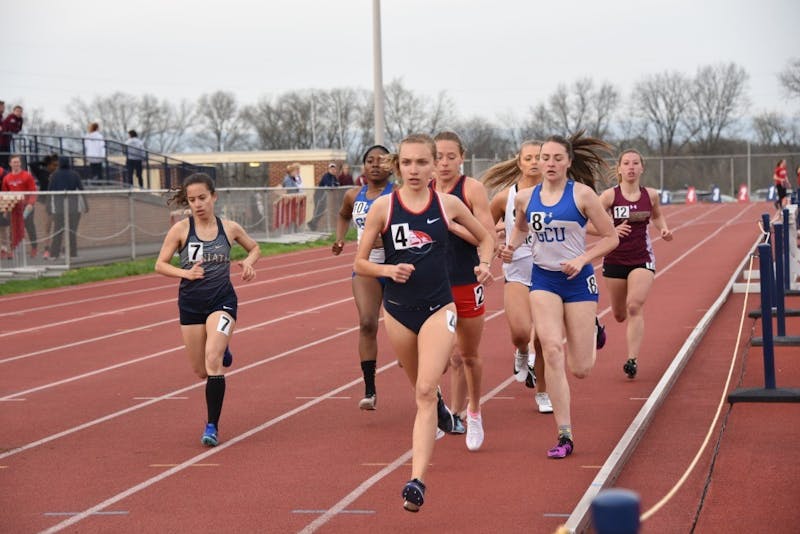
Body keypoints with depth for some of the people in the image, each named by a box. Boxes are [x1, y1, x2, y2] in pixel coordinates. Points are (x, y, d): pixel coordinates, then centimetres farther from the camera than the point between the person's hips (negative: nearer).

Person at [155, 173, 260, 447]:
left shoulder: (229, 228, -1)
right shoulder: (181, 229, -5)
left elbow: (254, 247, 18)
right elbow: (160, 265, -3)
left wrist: (248, 263, -4)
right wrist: (185, 273, -20)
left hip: (222, 300, -2)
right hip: (190, 303, 2)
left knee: (212, 359, -21)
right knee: (200, 370, 9)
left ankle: (212, 426, -13)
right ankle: (222, 350, 48)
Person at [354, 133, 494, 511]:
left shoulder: (448, 204, -2)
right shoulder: (383, 207, -4)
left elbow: (485, 237, 15)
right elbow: (359, 264, 1)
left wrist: (484, 264, -4)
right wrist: (388, 270, -18)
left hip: (438, 308, -2)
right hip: (398, 309, 2)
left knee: (426, 391, -15)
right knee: (419, 389, 17)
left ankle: (417, 480, -21)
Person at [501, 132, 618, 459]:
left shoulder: (582, 194, -9)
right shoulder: (525, 198, 1)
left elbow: (610, 238, -4)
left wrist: (582, 260, -17)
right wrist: (510, 247, 2)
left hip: (578, 281, -2)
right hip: (543, 280, 2)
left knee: (580, 370, 1)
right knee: (552, 351, -19)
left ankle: (592, 329, 41)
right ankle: (564, 436, -14)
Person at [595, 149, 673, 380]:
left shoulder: (651, 195, 0)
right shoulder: (610, 195, -8)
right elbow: (588, 224, -10)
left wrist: (663, 229, 2)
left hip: (642, 259, 0)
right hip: (615, 259, 0)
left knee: (635, 306, -20)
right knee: (619, 315, 14)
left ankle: (632, 359, -21)